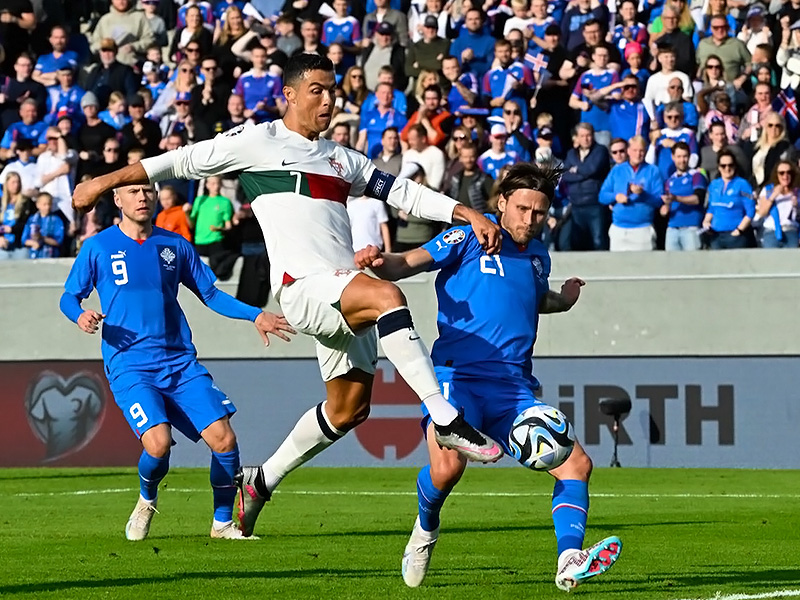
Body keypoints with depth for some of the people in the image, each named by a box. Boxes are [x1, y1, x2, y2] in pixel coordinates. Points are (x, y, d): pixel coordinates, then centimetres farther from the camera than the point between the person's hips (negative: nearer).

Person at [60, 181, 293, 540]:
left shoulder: (175, 245, 13)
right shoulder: (98, 247, 4)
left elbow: (210, 294, 20)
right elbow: (69, 296, 9)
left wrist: (255, 316, 9)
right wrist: (80, 315, -14)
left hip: (180, 362, 3)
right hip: (128, 366, -3)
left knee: (223, 438, -13)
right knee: (158, 443, -25)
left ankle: (222, 523, 7)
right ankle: (146, 501, 9)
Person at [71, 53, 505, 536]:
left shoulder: (342, 159, 26)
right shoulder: (259, 142, 7)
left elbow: (406, 193, 25)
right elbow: (186, 161, 9)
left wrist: (470, 215, 13)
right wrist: (108, 180, 9)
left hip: (344, 293, 8)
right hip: (303, 284, -8)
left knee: (349, 409, 7)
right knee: (386, 296, -34)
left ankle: (262, 482, 26)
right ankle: (447, 421, -37)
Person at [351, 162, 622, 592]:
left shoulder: (538, 256, 20)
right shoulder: (468, 239, 2)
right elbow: (407, 265, -10)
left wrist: (564, 300, 24)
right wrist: (380, 263, -31)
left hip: (514, 389, 6)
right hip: (459, 377, -6)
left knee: (576, 464, -8)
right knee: (447, 468, -28)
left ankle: (570, 563, -13)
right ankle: (426, 528, 4)